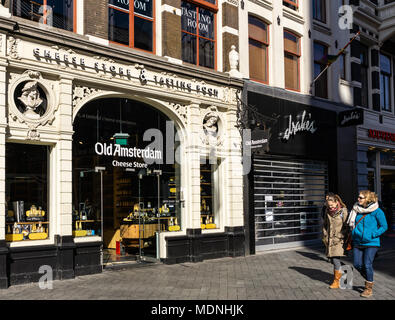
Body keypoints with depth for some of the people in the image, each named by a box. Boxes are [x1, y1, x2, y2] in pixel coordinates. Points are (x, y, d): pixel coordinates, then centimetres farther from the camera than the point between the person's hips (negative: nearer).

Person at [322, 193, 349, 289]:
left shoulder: (343, 211, -10)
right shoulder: (327, 211, 7)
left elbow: (347, 227, -8)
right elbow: (325, 225, 17)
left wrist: (339, 238, -11)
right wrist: (325, 237, 11)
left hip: (339, 239, -6)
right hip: (330, 239, 6)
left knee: (335, 259, -10)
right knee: (332, 259, 5)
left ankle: (337, 281, 0)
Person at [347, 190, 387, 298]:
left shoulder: (377, 211, -10)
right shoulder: (356, 210, 5)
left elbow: (384, 226, -5)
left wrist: (372, 235, -14)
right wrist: (354, 234, 8)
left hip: (371, 243, -5)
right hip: (357, 242, 5)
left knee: (367, 264, -8)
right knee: (357, 265, 4)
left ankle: (369, 288, 11)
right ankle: (369, 280, 31)